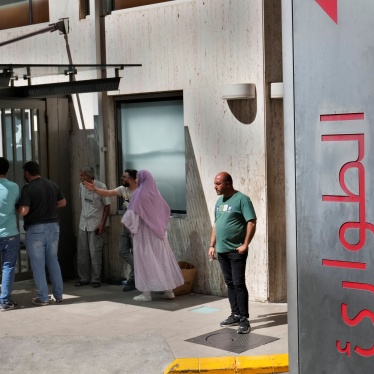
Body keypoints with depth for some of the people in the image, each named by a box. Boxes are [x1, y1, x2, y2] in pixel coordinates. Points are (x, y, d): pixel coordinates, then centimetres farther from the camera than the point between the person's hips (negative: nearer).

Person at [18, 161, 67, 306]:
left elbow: (23, 211, -21)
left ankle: (43, 297, 6)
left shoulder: (28, 188, -14)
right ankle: (58, 294, 17)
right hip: (53, 226, 6)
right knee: (53, 261, 15)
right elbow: (63, 203, 16)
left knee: (38, 264, 3)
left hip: (35, 229, -5)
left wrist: (18, 207, 0)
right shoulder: (52, 185, 5)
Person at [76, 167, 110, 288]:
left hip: (95, 224, -5)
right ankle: (84, 278, 17)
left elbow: (107, 206, -8)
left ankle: (96, 279, 7)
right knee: (82, 252, 7)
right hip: (83, 223, 5)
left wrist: (103, 224, -12)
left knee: (95, 253, -3)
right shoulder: (81, 186, 4)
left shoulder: (101, 187, -12)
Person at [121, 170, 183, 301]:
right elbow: (166, 210, 16)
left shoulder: (139, 194, -14)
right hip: (157, 231, 6)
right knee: (162, 257, 9)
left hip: (143, 232, -6)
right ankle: (169, 291, 12)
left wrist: (126, 222, 3)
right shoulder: (156, 193, 7)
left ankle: (146, 293, 0)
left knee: (145, 259, -1)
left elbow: (132, 213, -15)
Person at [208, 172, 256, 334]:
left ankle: (244, 319, -2)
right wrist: (212, 245, 14)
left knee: (239, 284, -6)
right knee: (229, 283, 12)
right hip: (221, 251, 7)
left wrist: (245, 244, -18)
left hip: (236, 251, -7)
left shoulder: (242, 199, -11)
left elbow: (252, 222, -15)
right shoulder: (219, 201, 13)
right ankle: (235, 315, 20)